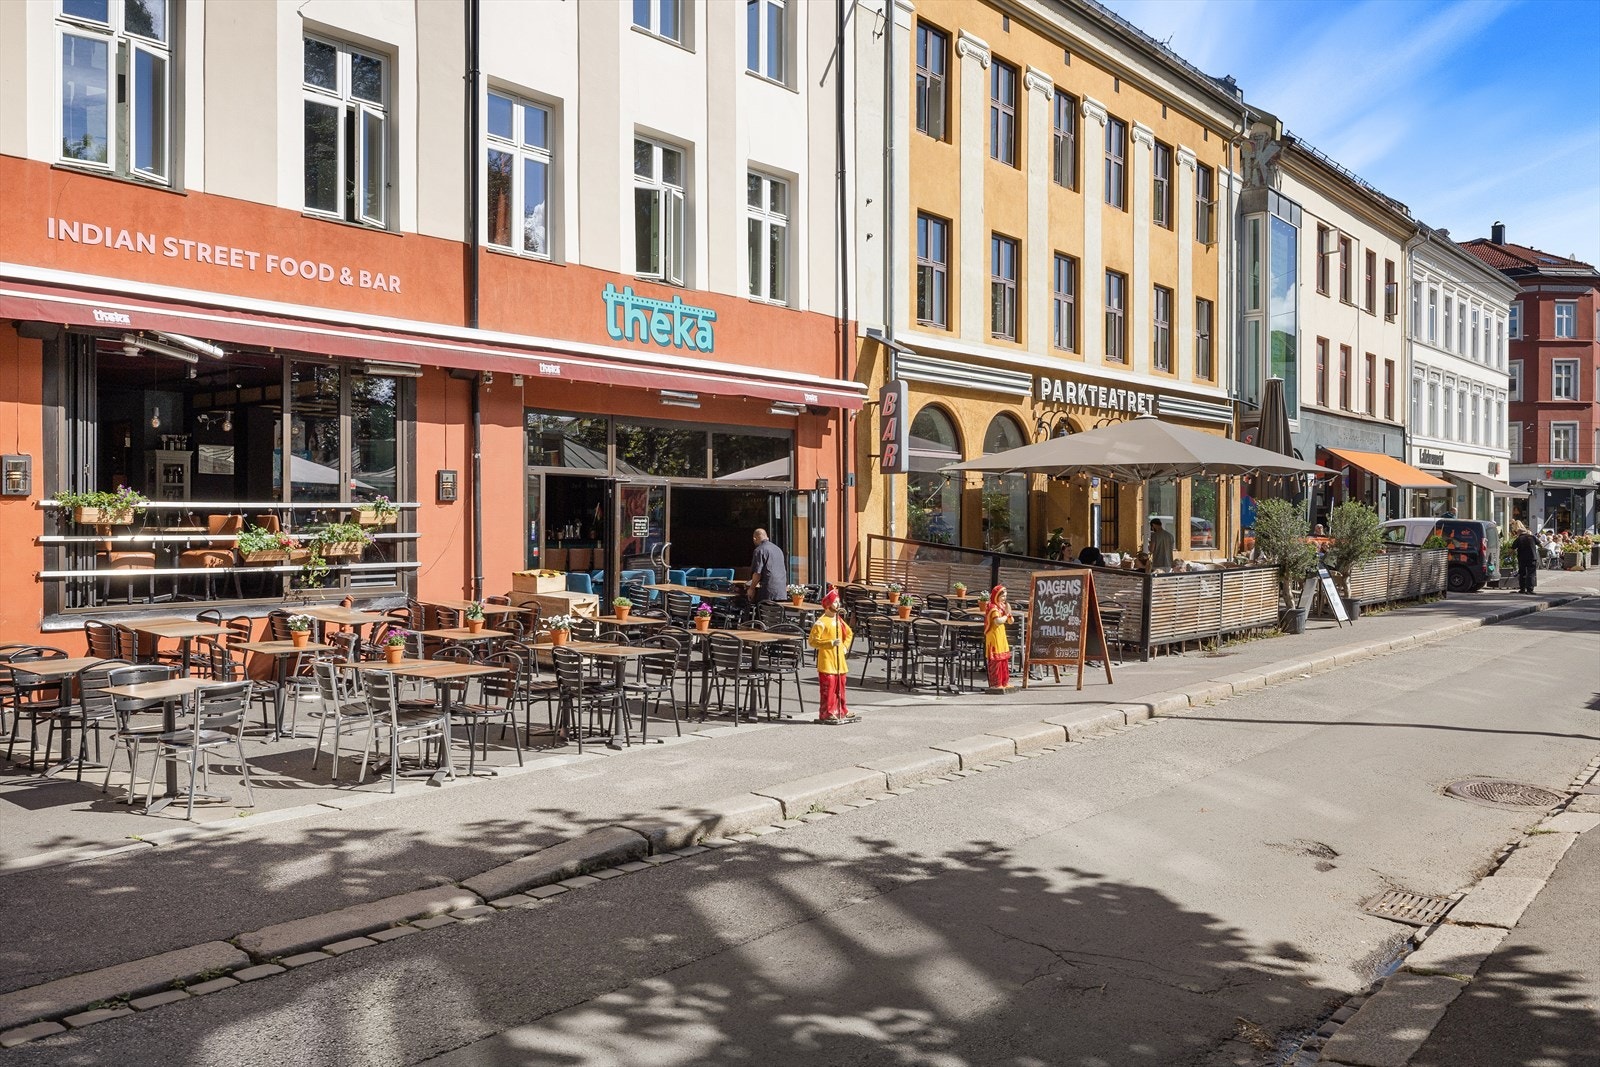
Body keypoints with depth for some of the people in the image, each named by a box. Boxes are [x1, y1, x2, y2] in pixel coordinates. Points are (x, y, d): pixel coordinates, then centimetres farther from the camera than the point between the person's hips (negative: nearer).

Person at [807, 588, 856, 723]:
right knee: (828, 688, -5)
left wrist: (845, 646, 12)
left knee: (840, 687, 14)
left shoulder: (839, 620, 12)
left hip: (840, 661, 8)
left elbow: (849, 633, 28)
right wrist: (831, 643, -22)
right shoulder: (821, 622, -13)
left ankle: (841, 711, 25)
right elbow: (812, 641, -18)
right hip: (827, 662, -8)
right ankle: (827, 714, 2)